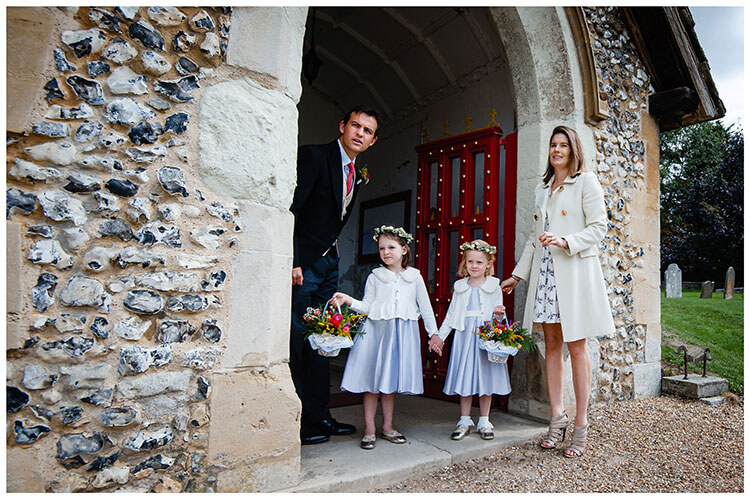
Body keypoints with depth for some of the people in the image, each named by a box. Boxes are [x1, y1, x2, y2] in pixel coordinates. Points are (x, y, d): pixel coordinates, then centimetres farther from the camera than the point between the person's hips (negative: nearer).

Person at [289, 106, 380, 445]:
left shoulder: (357, 173, 13)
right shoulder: (313, 156, -11)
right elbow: (289, 210, -18)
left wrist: (330, 249, 10)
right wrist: (293, 263, -23)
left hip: (328, 264, 8)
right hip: (302, 265, -8)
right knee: (296, 341, -4)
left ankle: (318, 416, 23)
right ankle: (296, 423, 9)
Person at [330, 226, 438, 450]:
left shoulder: (414, 277, 6)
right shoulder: (375, 277, 4)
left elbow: (425, 307, 10)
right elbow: (367, 306, 1)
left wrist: (434, 333, 7)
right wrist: (348, 300, -15)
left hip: (402, 332, 1)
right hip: (376, 330, -1)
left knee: (390, 382, 10)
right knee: (371, 382, 1)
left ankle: (387, 427, 23)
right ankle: (369, 430, 12)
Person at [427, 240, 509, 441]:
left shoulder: (494, 285, 3)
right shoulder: (460, 286, 10)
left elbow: (498, 310, 6)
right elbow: (451, 314, 13)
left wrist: (499, 313, -18)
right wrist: (439, 335, 11)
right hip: (465, 335, 2)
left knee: (485, 377, 3)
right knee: (464, 377, 4)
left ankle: (484, 421, 17)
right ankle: (465, 421, 16)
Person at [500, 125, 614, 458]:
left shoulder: (586, 182, 2)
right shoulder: (541, 189, 19)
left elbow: (598, 227, -4)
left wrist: (566, 241, -20)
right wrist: (518, 273, 19)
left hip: (575, 271, -5)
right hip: (545, 271, 5)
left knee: (575, 345, -3)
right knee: (551, 343, 5)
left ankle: (580, 425, 6)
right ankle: (556, 418, 12)